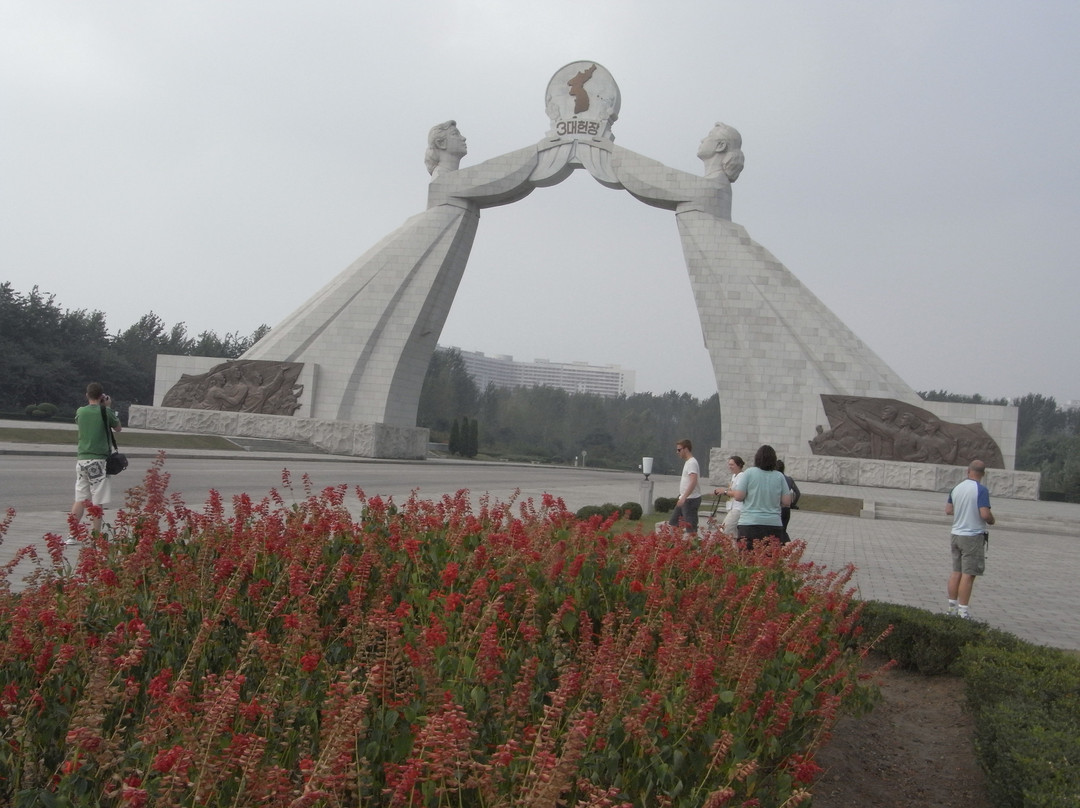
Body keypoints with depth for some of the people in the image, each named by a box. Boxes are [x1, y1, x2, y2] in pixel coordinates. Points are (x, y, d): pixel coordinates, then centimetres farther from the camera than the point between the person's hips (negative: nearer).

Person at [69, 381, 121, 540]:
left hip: (81, 460, 4)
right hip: (99, 460, -4)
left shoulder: (80, 411, 4)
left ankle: (72, 536, 10)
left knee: (80, 500, 11)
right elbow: (118, 428, 10)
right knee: (97, 502, -2)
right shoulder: (106, 412, -6)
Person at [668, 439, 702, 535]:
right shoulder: (687, 462, 16)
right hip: (684, 499, 11)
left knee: (691, 527, -8)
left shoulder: (692, 463, -16)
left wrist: (684, 497, -33)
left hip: (691, 499, -11)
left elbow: (693, 482, -28)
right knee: (672, 523, 14)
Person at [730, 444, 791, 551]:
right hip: (774, 525, 2)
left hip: (750, 523, -2)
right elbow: (787, 502, 5)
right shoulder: (779, 476, 4)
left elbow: (739, 496, -7)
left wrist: (733, 489, 14)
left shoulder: (749, 473, -3)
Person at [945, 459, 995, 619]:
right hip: (973, 536, -7)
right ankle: (963, 611, -3)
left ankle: (952, 607, 18)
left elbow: (948, 510, 14)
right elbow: (985, 514, -22)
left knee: (956, 572, 13)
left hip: (956, 534, 7)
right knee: (968, 574, -4)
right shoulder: (981, 490, -15)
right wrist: (992, 520, -2)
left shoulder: (956, 488, 6)